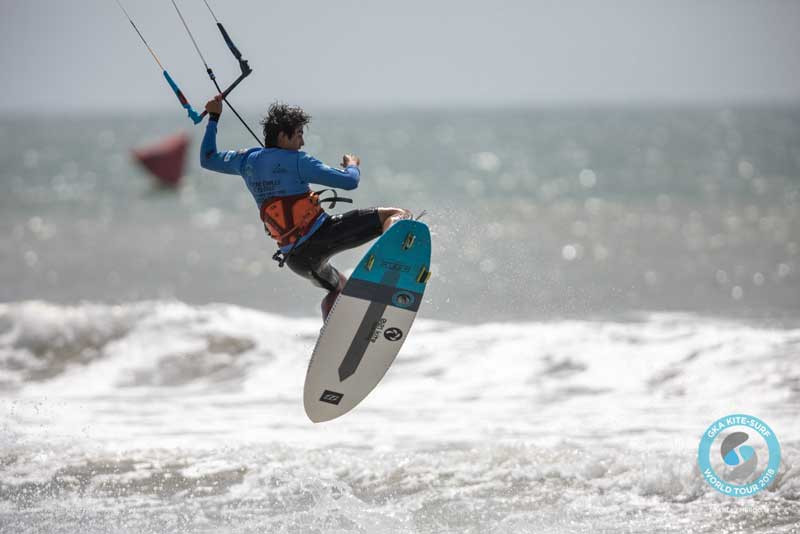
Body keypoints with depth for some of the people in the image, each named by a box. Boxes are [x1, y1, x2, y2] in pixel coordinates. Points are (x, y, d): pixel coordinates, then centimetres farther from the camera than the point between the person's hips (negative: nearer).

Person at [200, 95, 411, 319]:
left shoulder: (248, 160, 10)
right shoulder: (296, 161, -6)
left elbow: (207, 159, 28)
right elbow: (350, 181, -10)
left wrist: (213, 118, 35)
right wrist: (352, 165, 13)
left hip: (294, 258, 7)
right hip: (320, 236, -7)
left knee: (338, 287, 36)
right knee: (396, 216, -12)